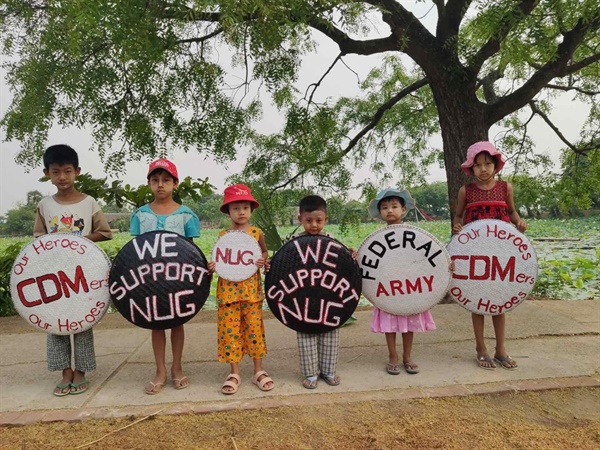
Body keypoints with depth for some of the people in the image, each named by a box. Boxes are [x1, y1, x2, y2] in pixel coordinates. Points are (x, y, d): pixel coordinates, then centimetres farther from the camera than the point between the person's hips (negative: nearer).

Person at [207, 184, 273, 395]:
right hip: (228, 290, 1)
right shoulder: (222, 235, 4)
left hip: (251, 289, -1)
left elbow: (265, 253, 13)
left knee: (254, 328, 5)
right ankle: (234, 373, 18)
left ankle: (259, 371, 20)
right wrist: (212, 266, -11)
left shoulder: (257, 233, 2)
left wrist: (263, 261, -9)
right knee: (230, 329, 3)